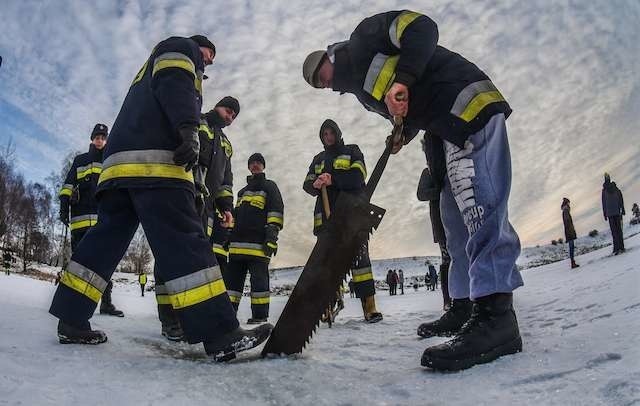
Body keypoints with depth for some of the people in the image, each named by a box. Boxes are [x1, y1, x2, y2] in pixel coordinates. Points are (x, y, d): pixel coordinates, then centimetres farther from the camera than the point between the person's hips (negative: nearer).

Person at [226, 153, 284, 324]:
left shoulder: (269, 186, 9)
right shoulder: (242, 192, 29)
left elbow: (276, 211, -3)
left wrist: (272, 234, -14)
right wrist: (229, 236, 20)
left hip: (258, 243, -6)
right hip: (238, 243, 6)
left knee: (259, 279, -6)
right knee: (232, 277, 4)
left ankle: (260, 316, -1)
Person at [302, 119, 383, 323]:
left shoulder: (352, 151, 12)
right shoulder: (318, 159, 24)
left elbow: (358, 175, -7)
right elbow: (307, 184, 11)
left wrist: (332, 179, -18)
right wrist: (315, 185, -13)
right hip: (326, 216, 4)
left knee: (359, 257, -10)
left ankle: (369, 307, -12)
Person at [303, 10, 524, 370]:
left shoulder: (365, 36, 5)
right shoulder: (361, 88, 27)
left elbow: (422, 28, -9)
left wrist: (401, 80, -20)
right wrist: (404, 133, 5)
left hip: (469, 103, -10)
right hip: (445, 130, 10)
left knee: (477, 204, -21)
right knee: (455, 216, 7)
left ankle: (496, 317, -26)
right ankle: (466, 305, 13)